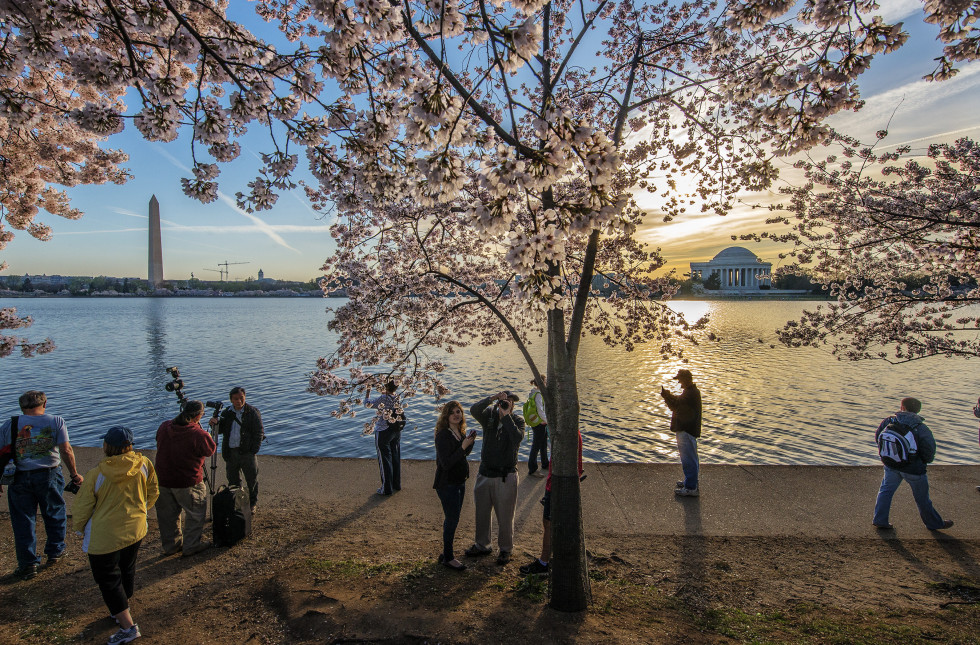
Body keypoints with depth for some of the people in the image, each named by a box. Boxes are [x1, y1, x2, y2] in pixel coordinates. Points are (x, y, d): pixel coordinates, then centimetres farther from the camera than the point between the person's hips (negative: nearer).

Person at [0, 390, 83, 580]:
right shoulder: (56, 422, -5)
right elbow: (66, 451, -11)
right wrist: (74, 474, -1)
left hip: (19, 478, 1)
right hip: (48, 475, -1)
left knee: (23, 521, 12)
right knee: (55, 515, 18)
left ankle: (28, 564, 18)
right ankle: (55, 553, 30)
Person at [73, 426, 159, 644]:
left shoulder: (96, 474, -19)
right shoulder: (143, 464, -9)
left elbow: (81, 509, -8)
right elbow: (153, 493, 5)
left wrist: (81, 529, 12)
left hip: (104, 536, -4)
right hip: (135, 529, 4)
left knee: (108, 579, 7)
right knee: (127, 570, 23)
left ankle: (128, 626, 5)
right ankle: (122, 610, 41)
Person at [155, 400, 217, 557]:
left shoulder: (164, 427, -3)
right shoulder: (198, 434, -22)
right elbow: (211, 450, -6)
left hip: (163, 480, 6)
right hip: (188, 483, -6)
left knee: (168, 514, 20)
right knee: (196, 514, 13)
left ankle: (171, 545, 33)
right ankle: (191, 546, 19)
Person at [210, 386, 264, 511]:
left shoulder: (253, 412, -4)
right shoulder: (227, 413, 8)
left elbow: (259, 433, -4)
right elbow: (221, 430, 11)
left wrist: (254, 451, -10)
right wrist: (215, 424, -11)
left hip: (247, 451, -3)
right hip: (230, 452, 4)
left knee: (252, 479, 5)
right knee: (233, 480, 12)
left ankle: (252, 503, 21)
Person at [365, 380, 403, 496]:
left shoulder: (383, 399, -19)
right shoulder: (398, 399, -2)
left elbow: (367, 403, -8)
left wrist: (368, 391, 6)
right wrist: (385, 394, 24)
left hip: (383, 432, -6)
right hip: (397, 431, 6)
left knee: (385, 459, 4)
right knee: (396, 457, 17)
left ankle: (387, 488, 10)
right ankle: (397, 485, 29)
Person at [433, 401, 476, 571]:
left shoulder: (461, 432, 2)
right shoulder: (442, 435, -21)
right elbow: (446, 463, -26)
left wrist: (471, 441, -2)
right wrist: (463, 446, -30)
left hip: (459, 481, 8)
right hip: (447, 484, -8)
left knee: (452, 519, 16)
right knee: (452, 520, 0)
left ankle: (447, 553, 30)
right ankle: (447, 558, 15)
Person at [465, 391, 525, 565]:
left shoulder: (517, 420, -7)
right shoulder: (489, 415, -1)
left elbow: (517, 438, -27)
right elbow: (474, 410, -22)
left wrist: (506, 416, -27)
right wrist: (492, 398, -32)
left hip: (505, 477, -3)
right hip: (485, 473, 3)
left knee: (505, 516, 7)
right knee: (481, 512, 17)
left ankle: (505, 549, 27)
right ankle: (482, 545, 36)